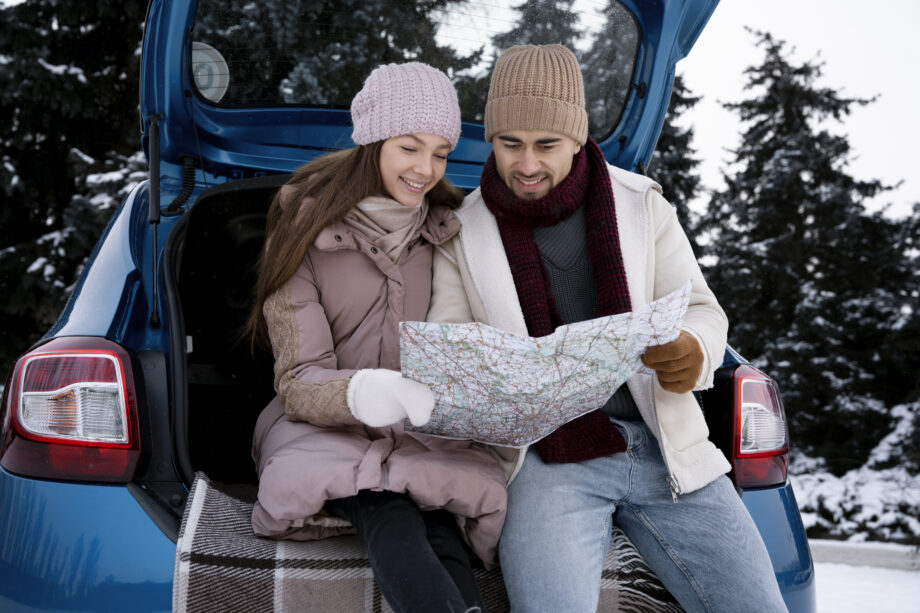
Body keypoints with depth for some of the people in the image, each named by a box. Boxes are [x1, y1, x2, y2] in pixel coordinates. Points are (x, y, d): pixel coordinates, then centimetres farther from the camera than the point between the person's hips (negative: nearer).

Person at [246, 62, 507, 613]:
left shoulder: (451, 231, 9)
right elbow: (298, 382, -10)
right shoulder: (306, 232, -2)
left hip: (429, 437, 3)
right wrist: (368, 392, -34)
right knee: (390, 515, -37)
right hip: (325, 429, -2)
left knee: (443, 538, -33)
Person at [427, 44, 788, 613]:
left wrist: (692, 354, -20)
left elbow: (703, 314, 5)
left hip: (663, 445, 3)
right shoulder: (463, 234, 3)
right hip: (546, 454, -2)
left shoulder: (641, 204, 6)